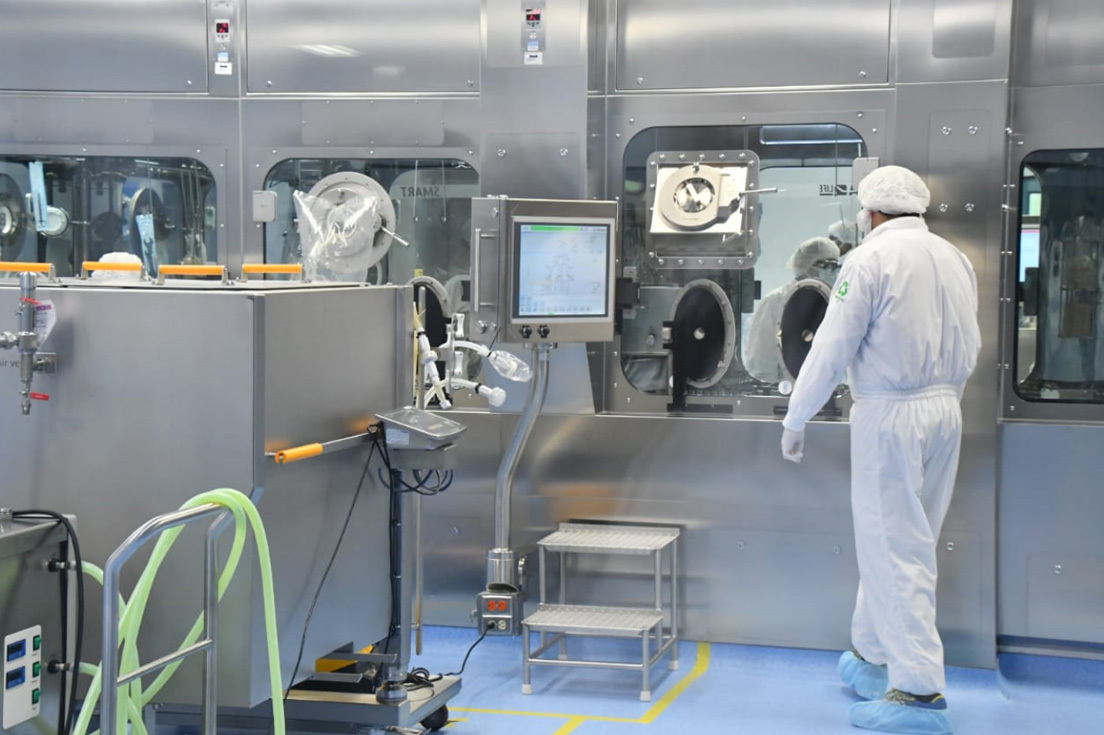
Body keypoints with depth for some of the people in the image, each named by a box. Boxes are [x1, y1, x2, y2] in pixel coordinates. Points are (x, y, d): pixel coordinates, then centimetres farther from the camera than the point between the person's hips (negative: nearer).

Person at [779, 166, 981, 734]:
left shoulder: (871, 260, -11)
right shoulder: (956, 260, 10)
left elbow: (832, 348, -11)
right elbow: (969, 350, 15)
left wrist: (795, 420, -2)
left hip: (889, 412, -7)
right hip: (945, 410, 7)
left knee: (894, 547, -5)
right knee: (901, 541, 18)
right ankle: (874, 657, 32)